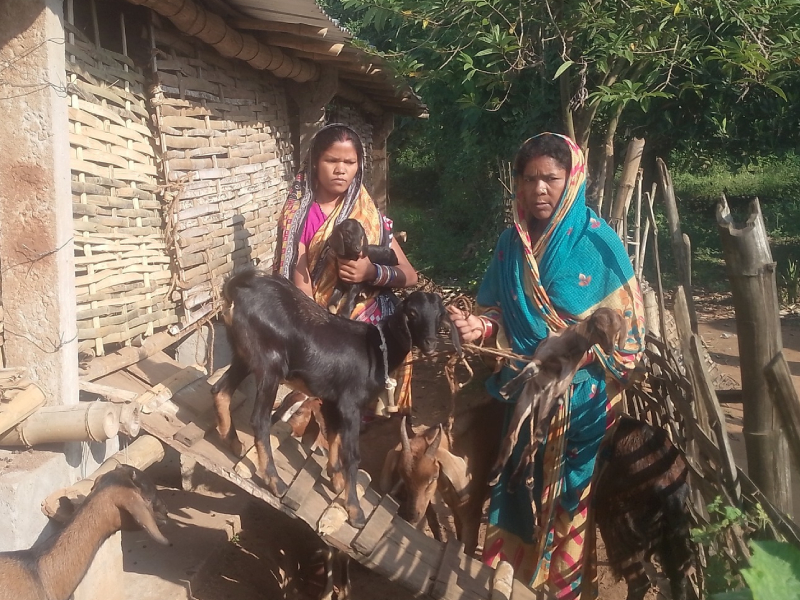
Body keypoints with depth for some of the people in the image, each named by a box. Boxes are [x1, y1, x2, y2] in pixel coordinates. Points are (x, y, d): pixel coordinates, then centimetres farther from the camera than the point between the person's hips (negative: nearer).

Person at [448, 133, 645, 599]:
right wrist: (480, 327, -13)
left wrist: (575, 351, -22)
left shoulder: (596, 241, -9)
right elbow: (499, 313, 8)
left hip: (578, 398, -4)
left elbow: (626, 323, -9)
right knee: (522, 489, 12)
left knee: (567, 496, 8)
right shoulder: (513, 241, 4)